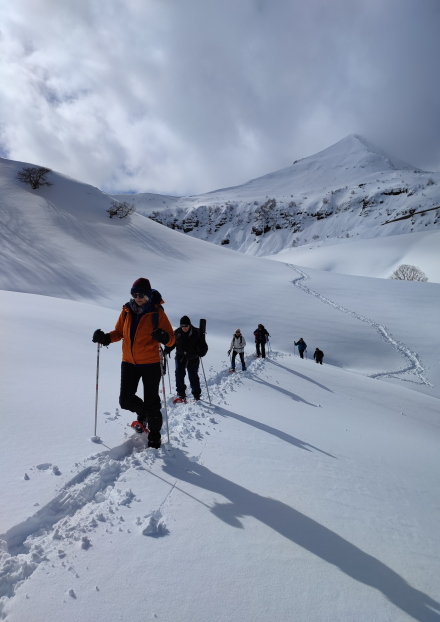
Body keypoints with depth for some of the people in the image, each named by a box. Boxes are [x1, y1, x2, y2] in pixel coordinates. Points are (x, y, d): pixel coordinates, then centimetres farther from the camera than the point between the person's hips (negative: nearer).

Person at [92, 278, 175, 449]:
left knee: (151, 404, 5)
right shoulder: (127, 311, 0)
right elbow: (119, 332, 12)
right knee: (126, 400, 6)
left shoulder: (157, 313, -11)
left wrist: (163, 337, -35)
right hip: (129, 363, 4)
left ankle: (154, 436, 28)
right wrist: (105, 338, -8)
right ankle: (142, 413, 40)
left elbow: (171, 339, -12)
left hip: (151, 365, -4)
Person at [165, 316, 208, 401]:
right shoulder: (177, 332, 2)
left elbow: (203, 345, -2)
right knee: (179, 374, -8)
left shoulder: (197, 333, -6)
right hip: (180, 358, 2)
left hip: (193, 359, -2)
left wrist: (201, 353, -20)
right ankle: (181, 393, 6)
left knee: (193, 376, 4)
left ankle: (196, 394, 20)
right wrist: (166, 350, -1)